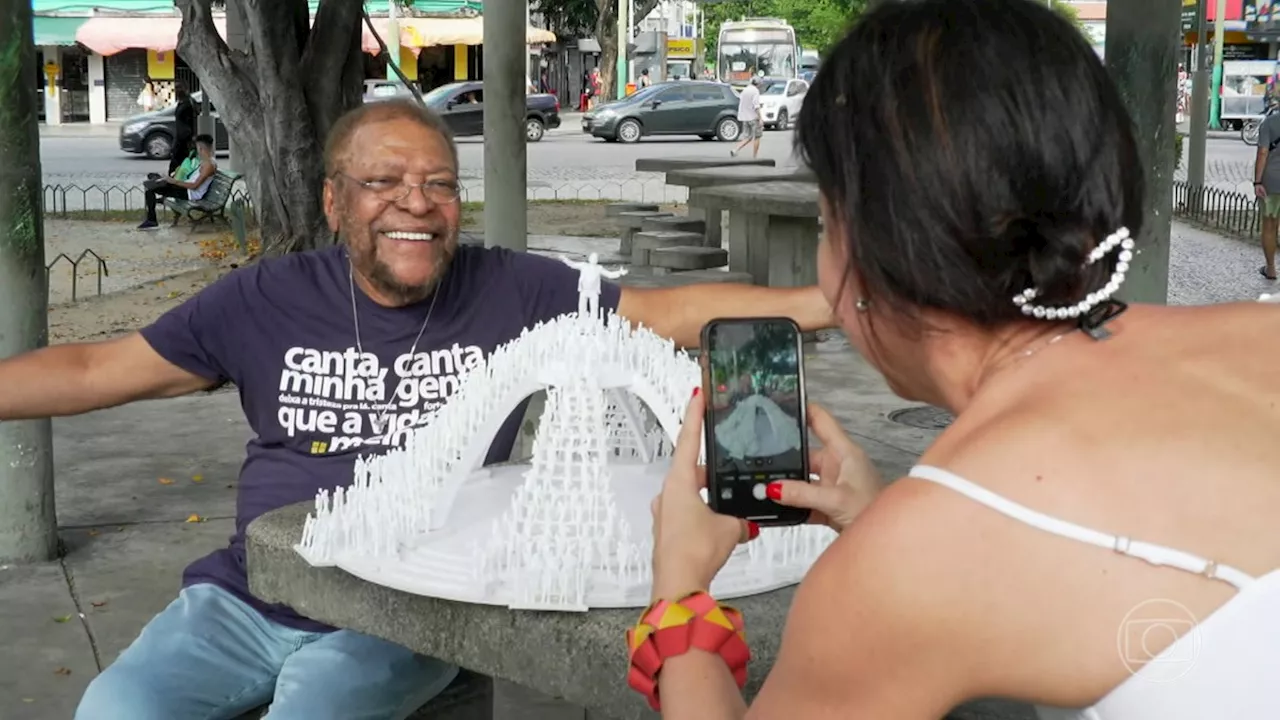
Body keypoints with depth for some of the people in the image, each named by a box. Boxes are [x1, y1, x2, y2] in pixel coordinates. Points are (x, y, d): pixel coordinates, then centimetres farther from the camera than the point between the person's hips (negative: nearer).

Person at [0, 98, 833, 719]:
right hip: (248, 600, 3)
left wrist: (826, 300, -16)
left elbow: (669, 312, -6)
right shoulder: (265, 302, 0)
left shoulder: (515, 292, -3)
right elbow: (96, 371, 4)